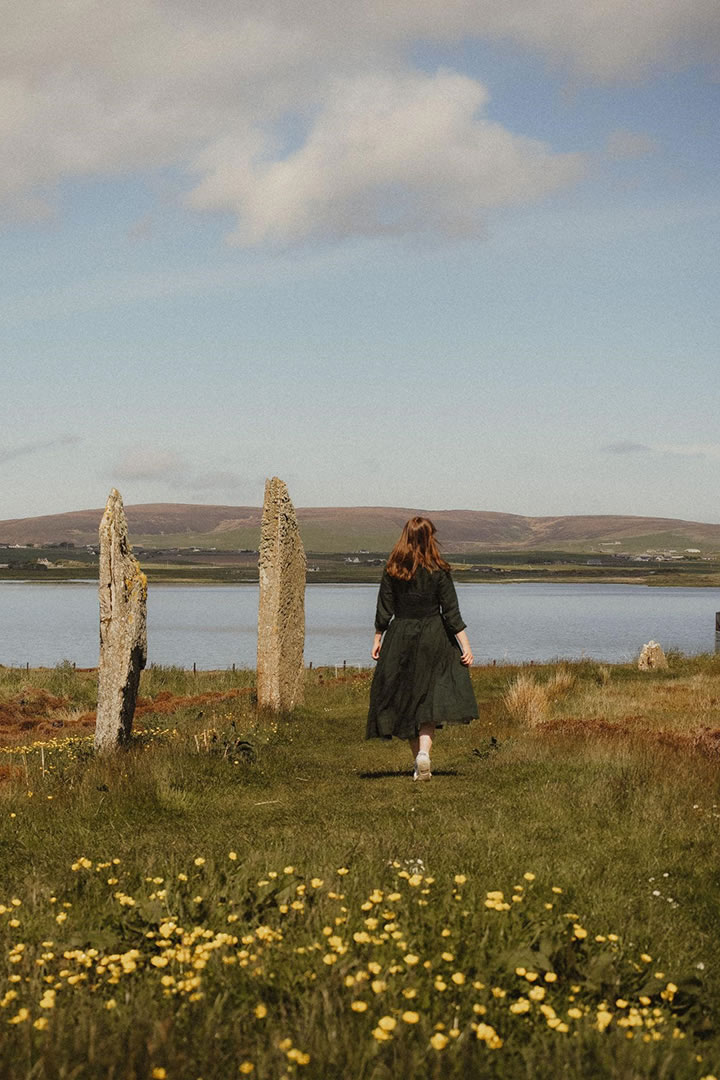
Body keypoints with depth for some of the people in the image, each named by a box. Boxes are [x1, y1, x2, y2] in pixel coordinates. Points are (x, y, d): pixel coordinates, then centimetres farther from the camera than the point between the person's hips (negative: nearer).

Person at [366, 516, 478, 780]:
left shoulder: (392, 571, -2)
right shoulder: (438, 572, -7)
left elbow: (384, 609, 2)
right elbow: (451, 612, -6)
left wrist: (377, 639, 12)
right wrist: (465, 646, -2)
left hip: (400, 639, 2)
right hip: (434, 639, -2)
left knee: (405, 701, 10)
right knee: (432, 698, 2)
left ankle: (419, 760, 13)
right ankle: (424, 751, -19)